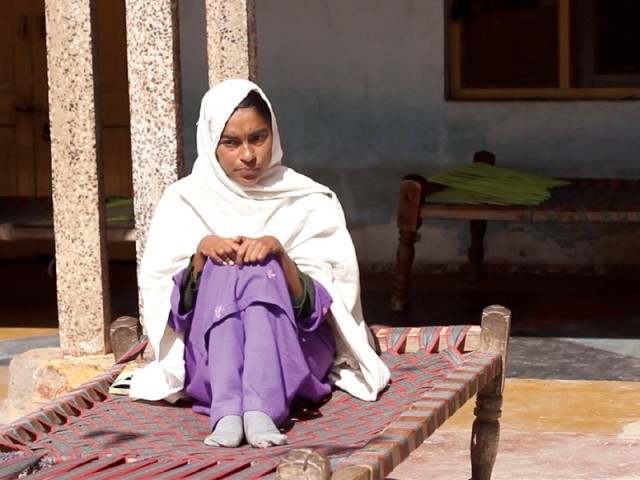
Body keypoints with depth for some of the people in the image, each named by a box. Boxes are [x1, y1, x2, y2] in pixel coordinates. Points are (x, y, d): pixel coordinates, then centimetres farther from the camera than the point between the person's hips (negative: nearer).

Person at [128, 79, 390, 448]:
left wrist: (281, 255, -20)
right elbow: (166, 307, 2)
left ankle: (262, 410, -51)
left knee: (262, 271, -29)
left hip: (293, 355, 0)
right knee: (222, 268, -28)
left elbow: (322, 307, -2)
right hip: (209, 356, 1)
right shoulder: (184, 202, 9)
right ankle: (226, 413, -49)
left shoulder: (310, 202, 7)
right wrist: (201, 254, -16)